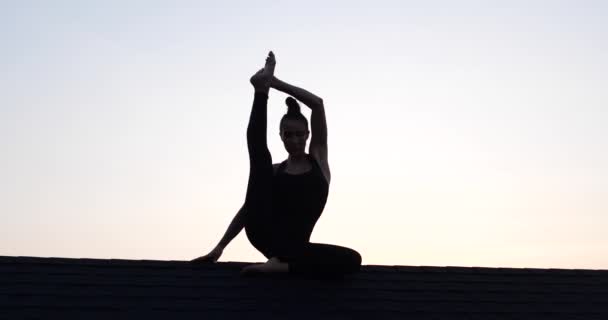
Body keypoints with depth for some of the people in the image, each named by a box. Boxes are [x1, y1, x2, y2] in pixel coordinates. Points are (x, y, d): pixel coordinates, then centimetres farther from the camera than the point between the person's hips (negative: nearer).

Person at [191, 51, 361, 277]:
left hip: (295, 245, 1)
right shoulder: (274, 171, 17)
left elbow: (317, 104, 3)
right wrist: (220, 247, 10)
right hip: (264, 234, 0)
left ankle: (281, 265, -31)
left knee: (352, 259, -28)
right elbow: (250, 206, 17)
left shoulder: (318, 158, 14)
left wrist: (276, 83, 2)